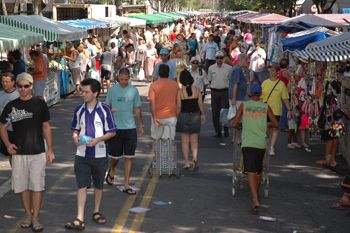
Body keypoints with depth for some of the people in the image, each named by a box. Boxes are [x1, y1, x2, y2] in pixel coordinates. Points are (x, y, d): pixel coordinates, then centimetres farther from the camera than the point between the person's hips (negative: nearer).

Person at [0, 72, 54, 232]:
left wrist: (50, 149, 2)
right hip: (18, 153, 2)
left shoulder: (40, 104, 1)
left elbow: (46, 127, 6)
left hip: (38, 152, -1)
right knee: (22, 185, 8)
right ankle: (28, 214, 23)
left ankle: (35, 217, 5)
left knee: (37, 185, -3)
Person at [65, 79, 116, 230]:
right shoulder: (79, 110, 3)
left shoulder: (104, 110, -7)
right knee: (82, 186, -4)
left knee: (99, 185, 14)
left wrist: (98, 139, -18)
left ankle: (96, 212, 32)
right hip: (82, 154, 1)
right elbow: (75, 129, 14)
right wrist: (75, 137, -9)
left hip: (99, 154, -1)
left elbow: (112, 132, -3)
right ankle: (80, 219, -4)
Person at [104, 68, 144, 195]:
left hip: (130, 127, 1)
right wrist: (111, 110, -16)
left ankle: (126, 185, 8)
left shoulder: (134, 90, 4)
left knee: (129, 157, 1)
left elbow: (137, 109, 12)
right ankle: (112, 170, 42)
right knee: (115, 155, 7)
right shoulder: (113, 89, 1)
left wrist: (141, 124, 10)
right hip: (115, 127, -1)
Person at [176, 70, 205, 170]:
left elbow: (179, 106, -9)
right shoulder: (196, 90, -3)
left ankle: (186, 162, 9)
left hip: (184, 116, -2)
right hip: (195, 116, 2)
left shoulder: (180, 91, -9)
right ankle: (195, 157, -14)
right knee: (194, 140, 10)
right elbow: (200, 104, 0)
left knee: (185, 141, 8)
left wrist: (177, 117, 2)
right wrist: (203, 114, 13)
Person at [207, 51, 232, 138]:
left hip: (225, 92, -2)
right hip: (214, 92, 2)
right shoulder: (211, 68, 7)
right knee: (215, 112, 3)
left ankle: (226, 130, 7)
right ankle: (218, 131, 12)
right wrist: (214, 86, 7)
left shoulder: (228, 68, 1)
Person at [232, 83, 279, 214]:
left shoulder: (244, 106, 4)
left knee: (250, 172, -9)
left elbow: (234, 124, 3)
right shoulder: (266, 107, 7)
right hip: (261, 143, 2)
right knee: (258, 171, 20)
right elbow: (276, 125, 9)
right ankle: (256, 196, 37)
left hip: (247, 143, -2)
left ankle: (255, 201, -24)